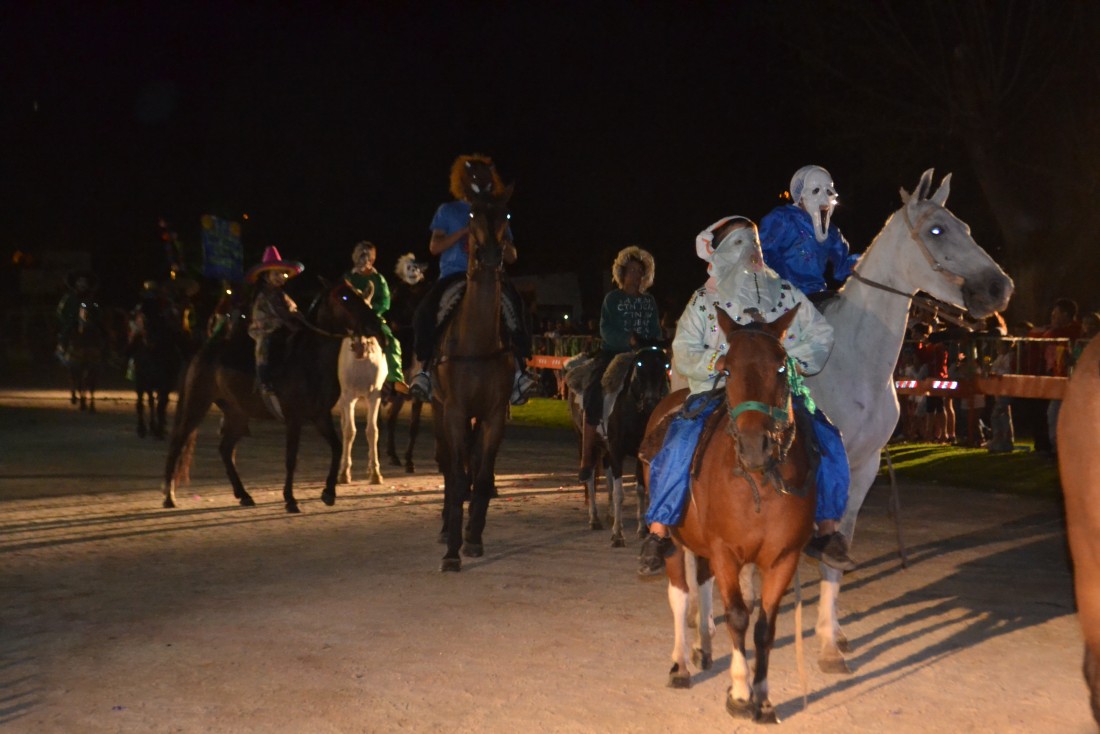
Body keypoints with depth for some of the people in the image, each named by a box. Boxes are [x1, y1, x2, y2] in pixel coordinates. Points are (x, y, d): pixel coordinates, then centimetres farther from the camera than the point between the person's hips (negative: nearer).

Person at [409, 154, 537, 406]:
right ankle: (425, 368, -17)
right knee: (426, 311, -29)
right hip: (453, 275, -1)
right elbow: (434, 247, 2)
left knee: (513, 305, -30)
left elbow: (511, 257, 15)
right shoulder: (448, 211, 13)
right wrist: (464, 231, -10)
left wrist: (499, 241, -7)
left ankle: (519, 368, -28)